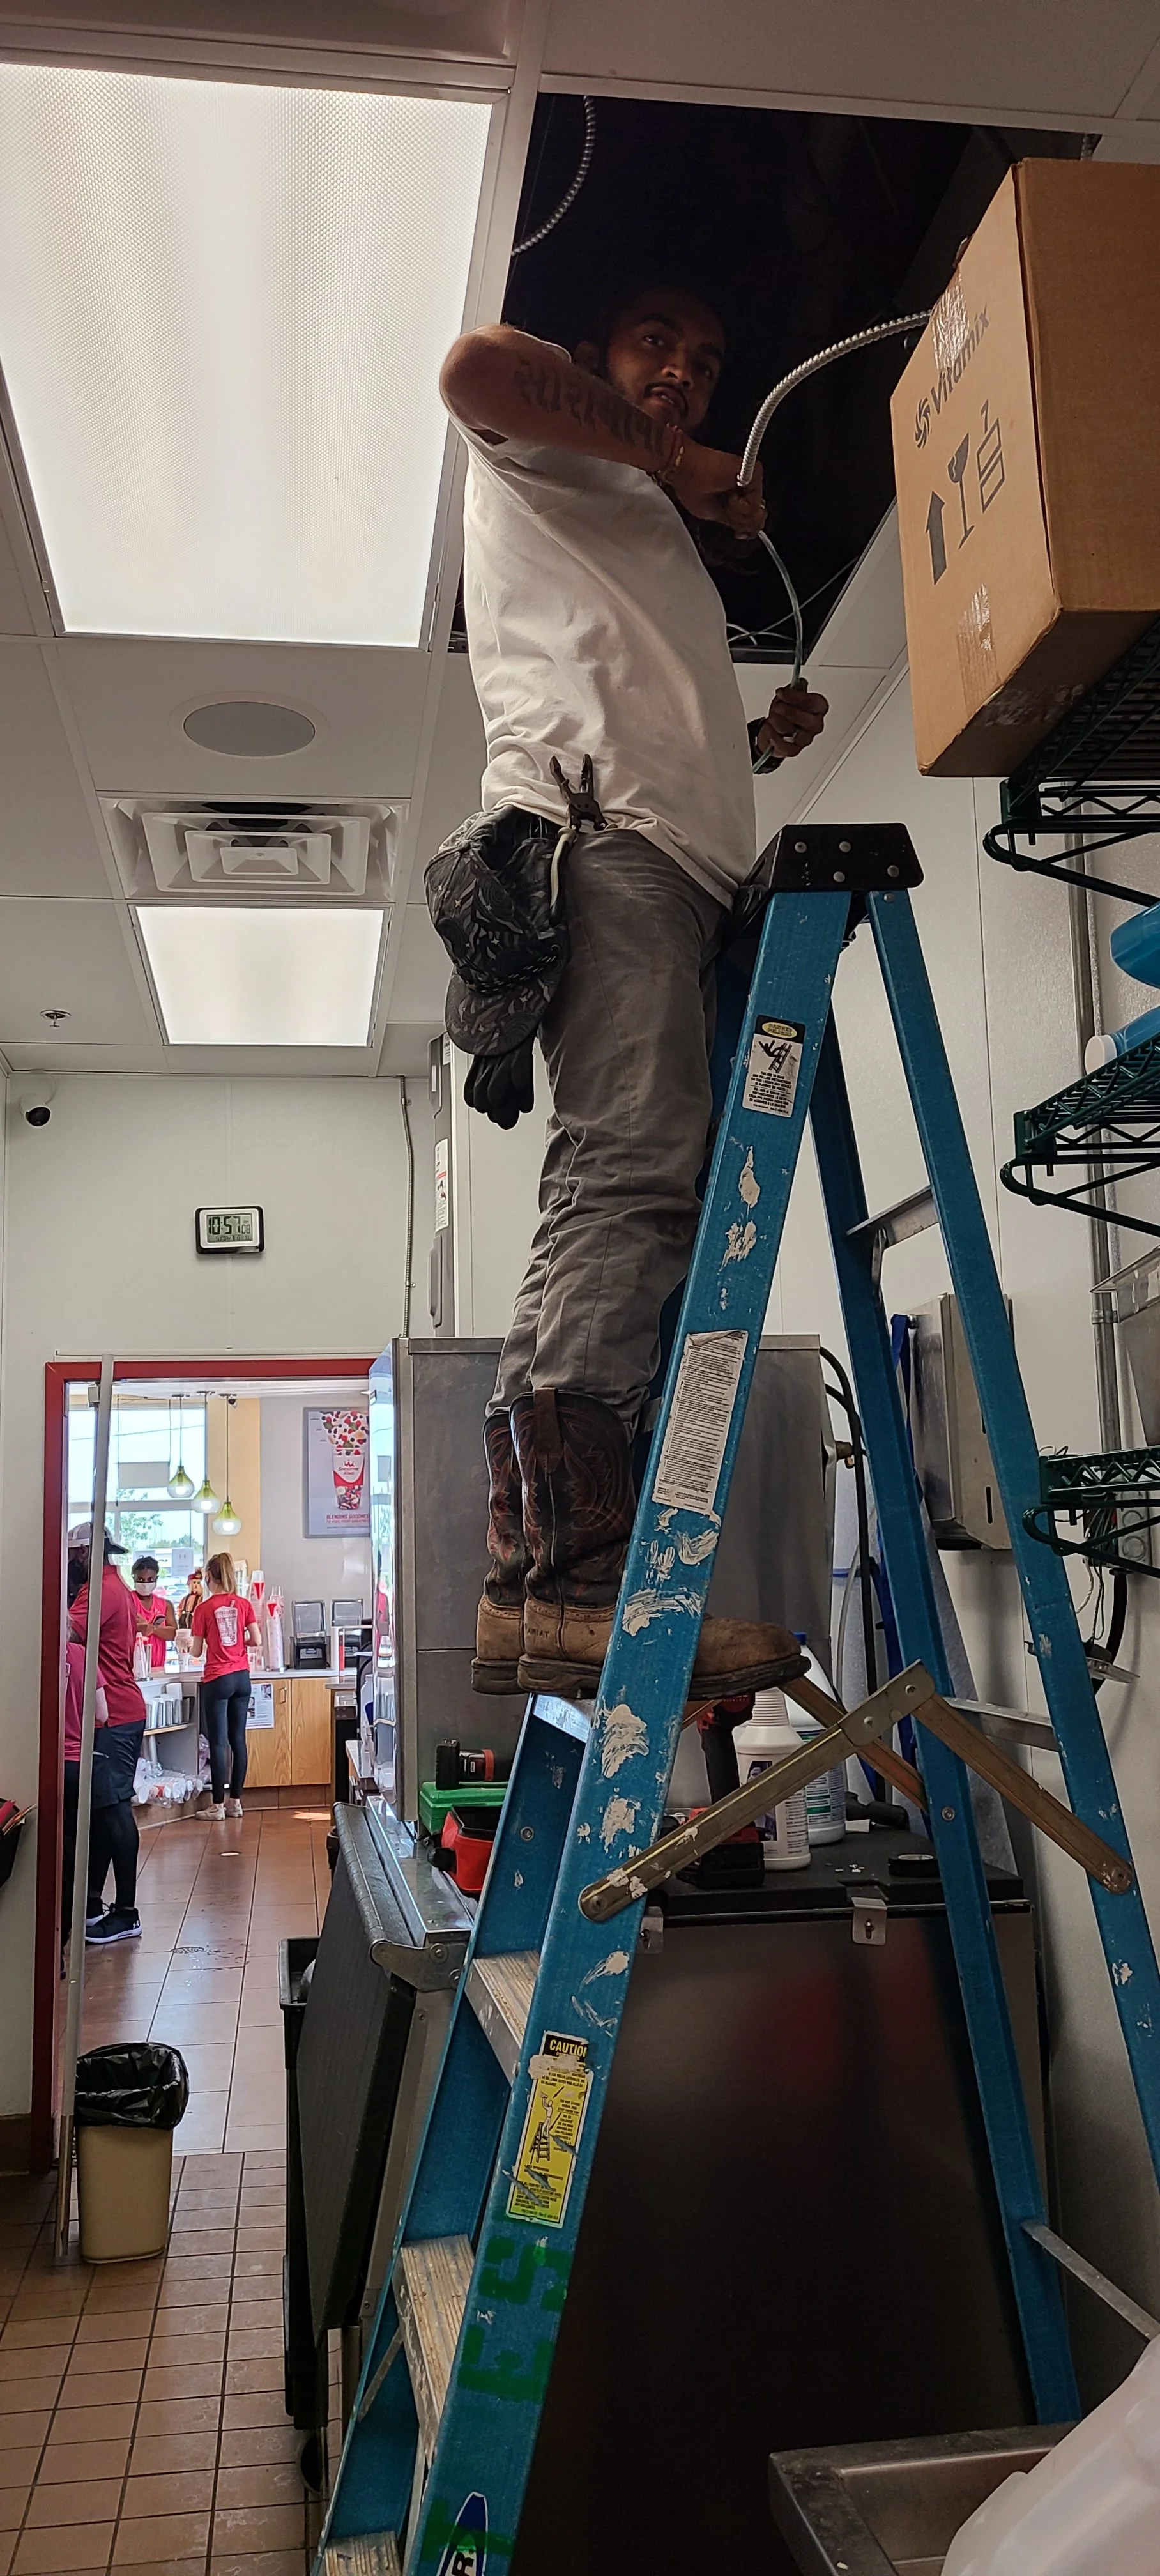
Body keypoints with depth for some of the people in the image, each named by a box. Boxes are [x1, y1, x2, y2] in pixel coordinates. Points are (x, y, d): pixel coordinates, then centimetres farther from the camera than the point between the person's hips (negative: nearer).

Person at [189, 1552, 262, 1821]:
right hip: (242, 1677, 4)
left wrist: (189, 1644, 19)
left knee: (218, 1742, 0)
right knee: (238, 1739, 9)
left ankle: (217, 1805, 3)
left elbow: (197, 1651, -3)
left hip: (218, 1680, -4)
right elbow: (257, 1642, 0)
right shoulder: (244, 1604, 1)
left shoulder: (204, 1609, -8)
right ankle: (235, 1801, 14)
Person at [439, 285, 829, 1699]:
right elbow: (477, 366, -4)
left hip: (687, 865, 8)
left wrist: (760, 739, 25)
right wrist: (674, 458, 4)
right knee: (632, 1164, -26)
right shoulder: (545, 456, 20)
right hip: (597, 834, -8)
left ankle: (556, 1582, -13)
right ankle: (552, 1580, -34)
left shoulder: (661, 546, 43)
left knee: (643, 1187, -7)